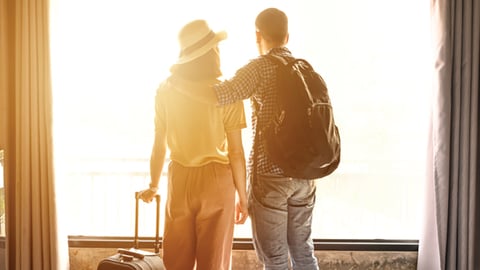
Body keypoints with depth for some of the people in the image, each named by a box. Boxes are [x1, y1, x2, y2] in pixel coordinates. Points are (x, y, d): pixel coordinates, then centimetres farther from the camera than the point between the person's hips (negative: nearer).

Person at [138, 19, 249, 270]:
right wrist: (242, 197, -1)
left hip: (180, 179, 3)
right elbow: (236, 152, -10)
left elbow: (159, 146, 4)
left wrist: (153, 186, 18)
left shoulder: (166, 89, -1)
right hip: (216, 181, -3)